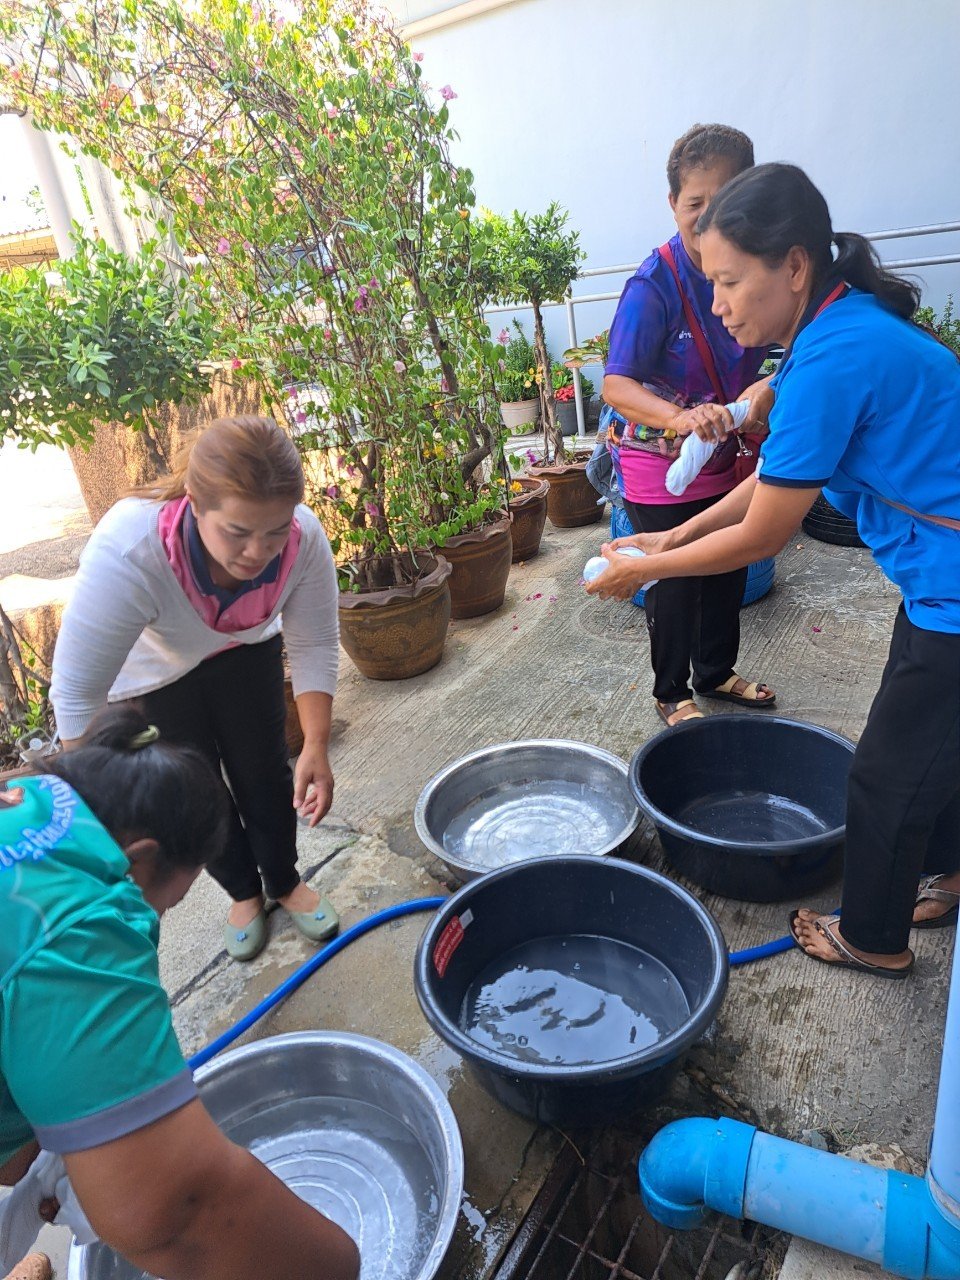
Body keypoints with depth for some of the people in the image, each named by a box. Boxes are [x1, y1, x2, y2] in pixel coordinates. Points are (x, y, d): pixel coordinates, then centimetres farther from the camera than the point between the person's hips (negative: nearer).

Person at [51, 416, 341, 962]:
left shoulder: (305, 539, -33)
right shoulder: (126, 554, -44)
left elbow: (316, 647, -22)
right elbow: (78, 691, -37)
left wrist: (317, 748, -27)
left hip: (244, 652, 2)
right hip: (152, 673, -2)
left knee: (265, 773, 7)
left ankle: (285, 882, 34)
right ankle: (244, 893, 35)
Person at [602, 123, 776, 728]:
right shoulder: (655, 284, -22)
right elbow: (616, 384, -31)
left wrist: (765, 391, -16)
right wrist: (676, 417, -49)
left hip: (723, 458, 6)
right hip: (659, 465, -6)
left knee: (729, 570, 17)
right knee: (674, 581, 3)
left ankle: (717, 673, 41)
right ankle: (672, 694, 27)